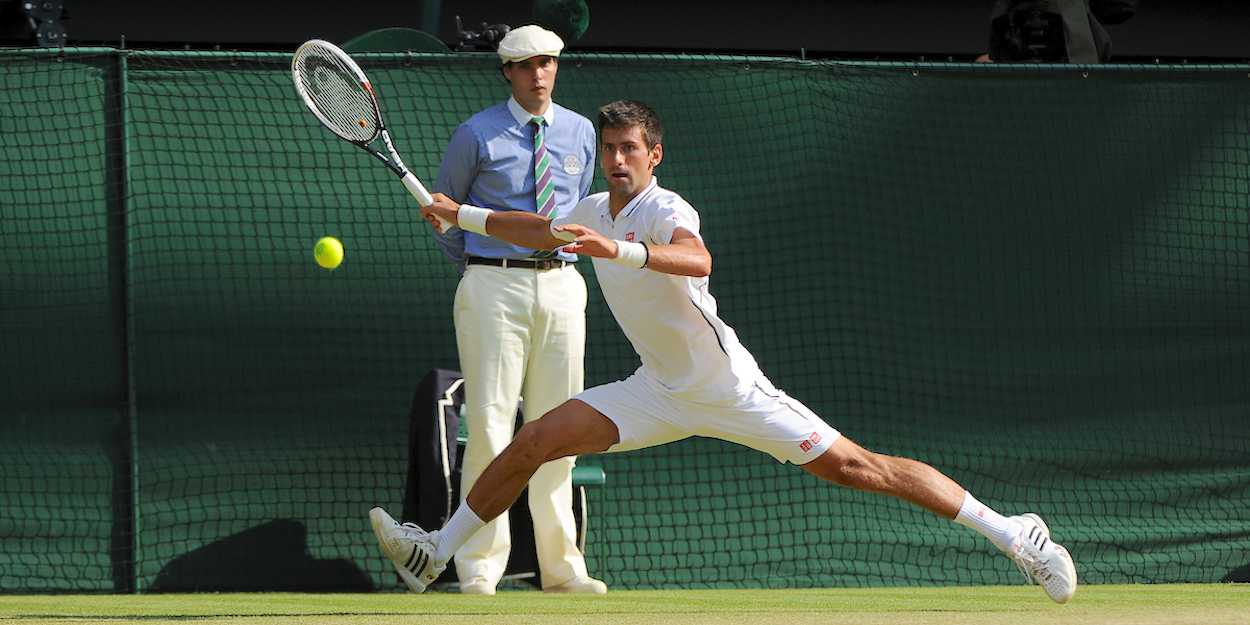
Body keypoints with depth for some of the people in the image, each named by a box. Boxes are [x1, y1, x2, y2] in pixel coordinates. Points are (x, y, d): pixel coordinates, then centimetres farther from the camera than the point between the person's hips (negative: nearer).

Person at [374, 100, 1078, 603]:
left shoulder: (665, 210, -20)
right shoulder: (595, 212, 6)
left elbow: (697, 259, -45)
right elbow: (542, 230, 30)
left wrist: (620, 250, -57)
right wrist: (463, 215, 26)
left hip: (729, 388, -7)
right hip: (662, 394, 7)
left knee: (855, 466, -13)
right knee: (534, 442, -4)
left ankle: (1013, 533, -10)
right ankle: (434, 552, 6)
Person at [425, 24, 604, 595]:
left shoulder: (580, 133, 12)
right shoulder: (476, 136, 0)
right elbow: (443, 208, 11)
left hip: (560, 285, 4)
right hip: (492, 287, -4)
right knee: (489, 423, -8)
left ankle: (560, 565, 9)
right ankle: (480, 567, -7)